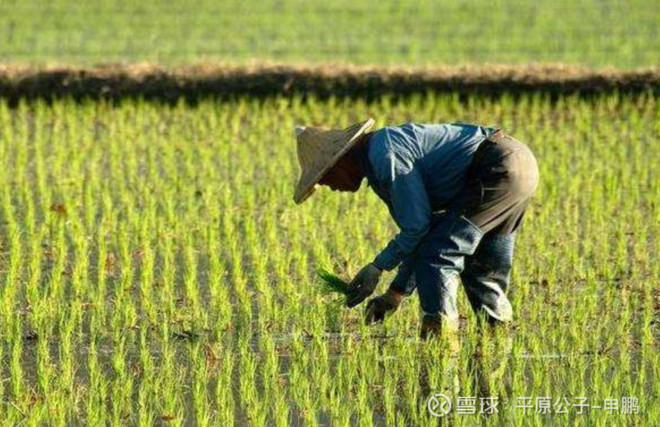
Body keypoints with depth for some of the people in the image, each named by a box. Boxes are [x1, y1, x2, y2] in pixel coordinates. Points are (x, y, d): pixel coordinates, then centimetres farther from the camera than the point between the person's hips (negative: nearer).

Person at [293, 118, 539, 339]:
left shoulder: (386, 154, -14)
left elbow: (418, 225, -14)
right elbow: (422, 231, 23)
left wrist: (377, 267, -4)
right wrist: (396, 294, 21)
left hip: (499, 170, -10)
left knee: (435, 255, -10)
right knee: (479, 268, 19)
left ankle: (439, 337, -11)